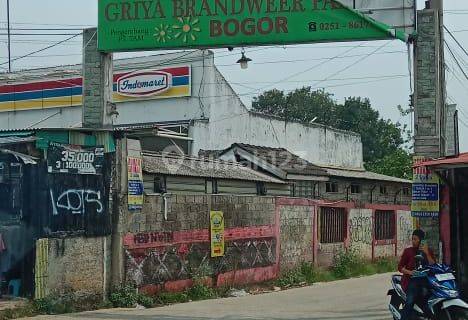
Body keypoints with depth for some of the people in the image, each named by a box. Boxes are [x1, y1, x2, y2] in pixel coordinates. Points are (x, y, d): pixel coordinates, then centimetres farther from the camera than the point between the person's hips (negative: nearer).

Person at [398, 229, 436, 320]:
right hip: (412, 280, -3)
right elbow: (400, 267, 6)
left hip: (425, 279, 3)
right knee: (410, 302, -27)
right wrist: (409, 272, -12)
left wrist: (427, 253, -8)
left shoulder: (428, 251, 14)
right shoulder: (408, 251, 9)